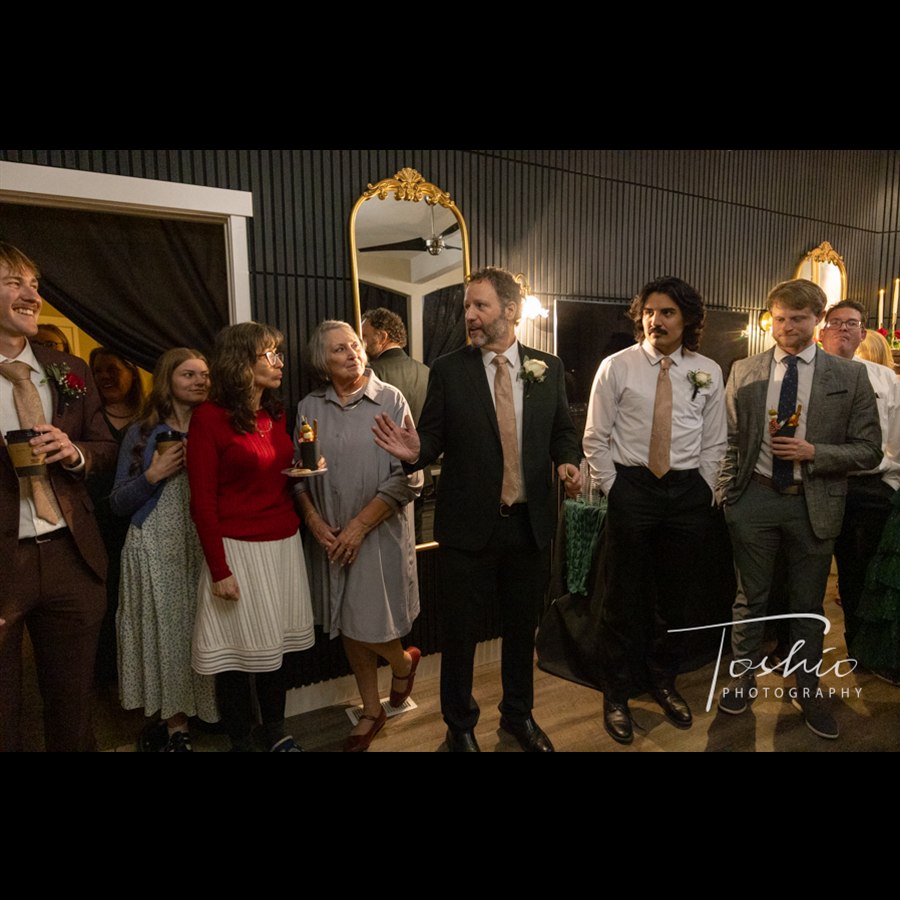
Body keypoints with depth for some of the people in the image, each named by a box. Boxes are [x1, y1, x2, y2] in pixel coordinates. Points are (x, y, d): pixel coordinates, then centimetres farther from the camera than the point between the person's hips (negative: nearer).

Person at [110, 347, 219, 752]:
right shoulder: (141, 434, 4)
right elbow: (118, 503, 3)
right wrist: (153, 475, -12)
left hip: (204, 545, 1)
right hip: (156, 548, -1)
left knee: (204, 630, 3)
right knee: (167, 630, 3)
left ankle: (179, 718, 25)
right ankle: (175, 725, 20)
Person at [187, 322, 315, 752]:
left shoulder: (276, 414, 9)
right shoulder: (209, 417, -11)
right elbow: (202, 501, -11)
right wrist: (219, 569, -12)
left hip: (284, 545, 6)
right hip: (238, 550, -6)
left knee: (276, 644, 16)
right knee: (238, 651, 7)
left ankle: (274, 730, 35)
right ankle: (241, 742, 28)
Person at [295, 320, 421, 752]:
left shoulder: (390, 400, -8)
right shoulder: (309, 407, 3)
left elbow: (407, 476, -12)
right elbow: (298, 474, 8)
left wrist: (359, 526, -13)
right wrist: (314, 521, -6)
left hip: (379, 534, -3)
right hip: (329, 538, 4)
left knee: (370, 626, 1)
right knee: (347, 626, 13)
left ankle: (404, 661, 37)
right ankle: (371, 711, 34)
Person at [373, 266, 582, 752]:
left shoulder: (548, 367, 2)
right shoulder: (448, 370, -5)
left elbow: (562, 431, 9)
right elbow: (435, 436, -4)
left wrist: (568, 462, -11)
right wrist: (414, 451, -26)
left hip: (531, 524, 3)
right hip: (468, 525, -2)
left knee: (522, 627, 20)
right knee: (458, 634, 12)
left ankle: (519, 715, 45)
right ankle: (460, 726, 38)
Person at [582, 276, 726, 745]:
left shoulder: (708, 372, 4)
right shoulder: (616, 366, -2)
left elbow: (714, 443, 8)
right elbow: (595, 438, -1)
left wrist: (702, 494, 2)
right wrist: (614, 490, -5)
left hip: (688, 491, 3)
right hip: (631, 485, -2)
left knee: (677, 595, 14)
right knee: (622, 595, 5)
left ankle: (663, 681, 36)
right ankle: (616, 693, 24)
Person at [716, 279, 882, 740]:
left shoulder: (851, 376, -1)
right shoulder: (743, 371, 1)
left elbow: (869, 450, -2)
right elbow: (729, 438, 3)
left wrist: (813, 452, -17)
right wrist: (725, 494, -2)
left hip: (814, 503, 0)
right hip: (754, 498, 0)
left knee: (808, 603, 15)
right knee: (750, 597, 13)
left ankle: (806, 688, 35)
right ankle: (743, 679, 32)